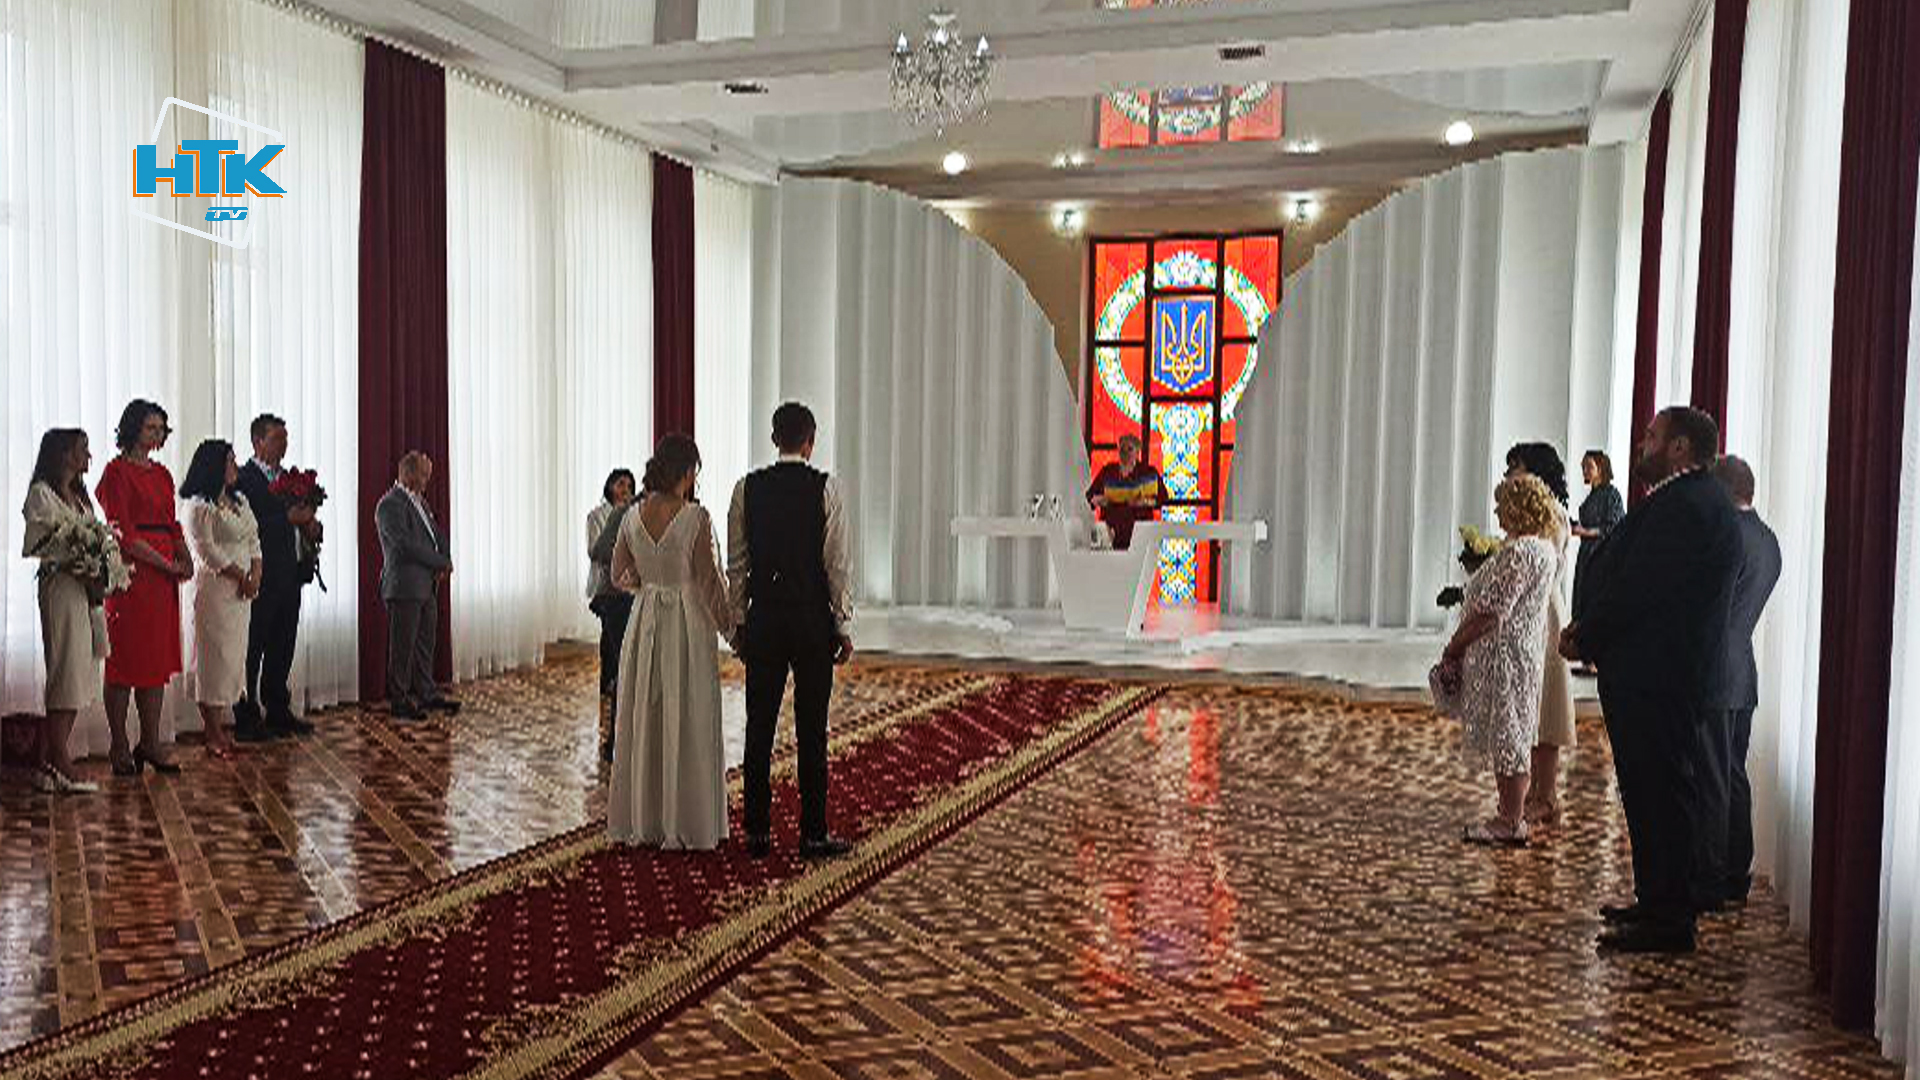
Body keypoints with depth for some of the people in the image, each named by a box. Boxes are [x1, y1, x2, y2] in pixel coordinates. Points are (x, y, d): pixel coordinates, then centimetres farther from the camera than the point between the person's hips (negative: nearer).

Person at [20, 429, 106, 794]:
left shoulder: (79, 495, 20)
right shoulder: (41, 494, -5)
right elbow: (35, 547, -11)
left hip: (86, 589, 8)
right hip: (61, 587, -8)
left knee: (78, 678, 6)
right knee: (66, 674, -8)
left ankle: (49, 763, 11)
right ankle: (60, 767, -5)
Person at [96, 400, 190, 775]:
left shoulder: (162, 473, 16)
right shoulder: (117, 471, -6)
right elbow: (123, 533, -12)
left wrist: (184, 555, -1)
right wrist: (167, 565, -12)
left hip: (164, 573, 7)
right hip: (132, 571, -7)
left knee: (159, 657, 8)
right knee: (126, 659, -2)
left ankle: (150, 743, 14)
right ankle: (119, 747, 5)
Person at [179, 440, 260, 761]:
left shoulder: (240, 503, 17)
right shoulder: (199, 507, -7)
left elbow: (254, 542, 15)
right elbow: (208, 551, -13)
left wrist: (256, 575, 0)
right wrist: (241, 577, -13)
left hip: (242, 590, 8)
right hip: (215, 588, -8)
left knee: (235, 656, 7)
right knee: (216, 655, -6)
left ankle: (220, 726, 13)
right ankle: (213, 735, -1)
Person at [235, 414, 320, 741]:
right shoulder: (243, 478, -8)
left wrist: (310, 527, -1)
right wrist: (288, 518, -22)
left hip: (290, 577, 8)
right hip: (262, 577, -8)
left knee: (283, 649, 13)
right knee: (253, 650, -1)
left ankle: (279, 713, 22)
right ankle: (246, 718, 5)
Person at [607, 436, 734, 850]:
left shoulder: (633, 517, 1)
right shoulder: (695, 517, -15)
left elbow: (620, 577, 10)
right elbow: (708, 581, -13)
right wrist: (729, 627, -2)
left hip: (644, 624, 5)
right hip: (688, 623, -5)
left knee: (642, 718, 13)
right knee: (687, 723, 4)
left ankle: (641, 820, 22)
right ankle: (684, 824, 11)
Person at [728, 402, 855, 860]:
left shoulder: (747, 488, 2)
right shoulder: (825, 488, -6)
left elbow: (736, 564, 4)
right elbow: (837, 565, -6)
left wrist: (739, 622, 12)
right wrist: (844, 627, 0)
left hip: (763, 617, 3)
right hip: (813, 619, -3)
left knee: (759, 727, 8)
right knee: (811, 730, 2)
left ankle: (757, 831, 14)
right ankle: (814, 834, 7)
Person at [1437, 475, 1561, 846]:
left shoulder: (1519, 552, -21)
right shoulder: (1545, 548, 11)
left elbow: (1491, 612, -22)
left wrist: (1454, 647, -14)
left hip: (1504, 656, -10)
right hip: (1525, 652, 10)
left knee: (1506, 736, -3)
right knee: (1513, 736, 15)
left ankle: (1511, 822, 5)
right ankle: (1512, 814, 24)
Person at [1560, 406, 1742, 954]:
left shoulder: (1683, 506, -19)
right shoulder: (1695, 501, 16)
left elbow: (1635, 590, -21)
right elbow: (1627, 577, 15)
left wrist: (1583, 638, -8)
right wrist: (1588, 629, 7)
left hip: (1659, 680, -11)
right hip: (1669, 677, 11)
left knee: (1663, 792, -3)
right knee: (1659, 790, 17)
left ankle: (1669, 919, 5)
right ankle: (1659, 902, 27)